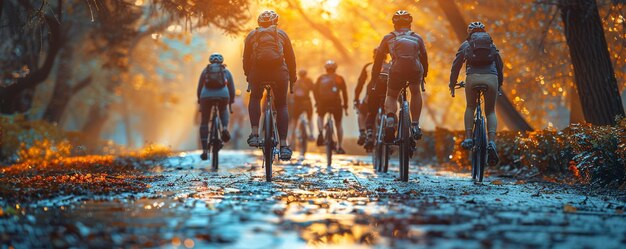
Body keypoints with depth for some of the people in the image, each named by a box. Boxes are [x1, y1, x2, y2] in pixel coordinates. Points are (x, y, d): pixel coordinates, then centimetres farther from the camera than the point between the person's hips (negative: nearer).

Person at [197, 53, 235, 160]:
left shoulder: (205, 70, 24)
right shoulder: (226, 71, 23)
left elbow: (199, 88, 25)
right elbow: (232, 89, 23)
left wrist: (199, 101, 37)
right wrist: (231, 101, 38)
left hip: (206, 95, 0)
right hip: (223, 95, 0)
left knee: (204, 122, 14)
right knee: (223, 110, 33)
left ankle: (205, 151, 8)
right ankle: (225, 128, 3)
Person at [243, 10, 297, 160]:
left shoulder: (252, 35, 18)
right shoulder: (281, 34, 17)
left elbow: (246, 58, 17)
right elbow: (291, 58, 17)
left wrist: (247, 74, 30)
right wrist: (293, 77, 28)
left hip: (257, 72, 0)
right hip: (279, 72, 0)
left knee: (255, 98, 25)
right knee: (281, 105, 11)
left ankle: (255, 134, 6)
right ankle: (283, 145, 1)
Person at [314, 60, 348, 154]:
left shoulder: (321, 78, 17)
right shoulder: (339, 78, 14)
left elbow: (315, 90, 8)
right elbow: (344, 92, 10)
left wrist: (317, 102, 15)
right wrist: (345, 106, 14)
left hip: (322, 102, 1)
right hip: (336, 102, -1)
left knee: (320, 116, 32)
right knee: (338, 124, 14)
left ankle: (320, 133, 4)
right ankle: (339, 147, 9)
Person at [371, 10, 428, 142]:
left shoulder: (388, 38, 24)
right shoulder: (417, 38, 27)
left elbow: (378, 58, 24)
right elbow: (424, 57, 32)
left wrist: (374, 77, 32)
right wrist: (424, 75, 45)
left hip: (397, 69, -1)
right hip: (415, 69, 1)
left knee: (391, 96, 20)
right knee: (415, 93, 28)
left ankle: (390, 118, -11)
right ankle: (415, 126, 18)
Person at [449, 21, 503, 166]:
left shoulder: (465, 45, 21)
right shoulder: (492, 45, 26)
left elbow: (456, 66, 20)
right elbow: (500, 65, 29)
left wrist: (452, 85, 29)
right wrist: (499, 84, 40)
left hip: (473, 78, -1)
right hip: (491, 78, 1)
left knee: (470, 107, 23)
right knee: (490, 111, 13)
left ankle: (468, 138, 6)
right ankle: (491, 142, -8)